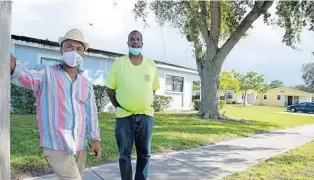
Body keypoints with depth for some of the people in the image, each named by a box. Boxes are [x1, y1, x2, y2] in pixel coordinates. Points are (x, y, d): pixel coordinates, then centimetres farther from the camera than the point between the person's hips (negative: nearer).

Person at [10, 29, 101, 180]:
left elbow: (91, 113, 8)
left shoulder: (86, 84, 10)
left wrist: (95, 139, 3)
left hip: (80, 145, 6)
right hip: (56, 145, -5)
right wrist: (10, 62, -47)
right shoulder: (46, 73, -4)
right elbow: (23, 74, -25)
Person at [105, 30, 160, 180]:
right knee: (125, 154, 9)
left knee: (144, 154, 14)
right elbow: (109, 88, 2)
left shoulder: (151, 64, 4)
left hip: (146, 115, 2)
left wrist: (146, 104, 7)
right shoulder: (118, 63, -3)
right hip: (124, 116, -2)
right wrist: (119, 106, 0)